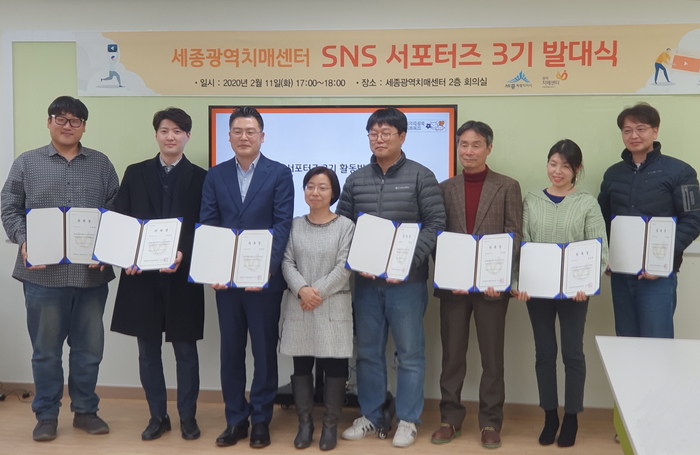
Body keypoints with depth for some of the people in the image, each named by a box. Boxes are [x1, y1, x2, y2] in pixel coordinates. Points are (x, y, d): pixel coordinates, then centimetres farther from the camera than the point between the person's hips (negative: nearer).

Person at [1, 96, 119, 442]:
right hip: (43, 272, -1)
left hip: (91, 272, 1)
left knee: (89, 347, 9)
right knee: (45, 349, 7)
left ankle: (85, 410, 24)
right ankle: (46, 414, 21)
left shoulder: (101, 164, 10)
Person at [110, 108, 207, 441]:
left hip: (182, 275, -2)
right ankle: (157, 416, 23)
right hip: (142, 274, 2)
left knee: (185, 349, 6)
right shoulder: (135, 173, 9)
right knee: (148, 351, 10)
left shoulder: (200, 177, 2)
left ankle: (187, 416, 20)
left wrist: (183, 254, -20)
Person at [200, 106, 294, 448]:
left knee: (264, 351, 7)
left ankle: (261, 420, 20)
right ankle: (235, 419, 22)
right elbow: (207, 224, 2)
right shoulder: (215, 175, 8)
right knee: (231, 350, 10)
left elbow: (282, 224, -8)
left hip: (264, 278, -3)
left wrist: (267, 267, -20)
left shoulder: (279, 174, -1)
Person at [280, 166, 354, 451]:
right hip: (298, 306, 2)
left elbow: (344, 268, -7)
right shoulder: (294, 225, 8)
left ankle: (330, 425, 13)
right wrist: (302, 289, -16)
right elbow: (287, 262, 1)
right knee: (301, 365, 7)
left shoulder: (345, 226, 0)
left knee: (334, 365, 1)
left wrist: (318, 292, -14)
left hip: (333, 306, -2)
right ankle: (304, 423, 19)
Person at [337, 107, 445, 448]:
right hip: (365, 281, 4)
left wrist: (409, 260, -16)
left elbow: (436, 224, -6)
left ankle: (408, 421, 17)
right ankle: (371, 416, 26)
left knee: (410, 353, 4)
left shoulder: (421, 176, -2)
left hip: (407, 280, -3)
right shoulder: (355, 180, 8)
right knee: (368, 352, 12)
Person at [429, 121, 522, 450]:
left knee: (492, 357, 6)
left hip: (492, 285, -2)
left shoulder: (508, 187, 3)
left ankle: (490, 422, 17)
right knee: (452, 355, 8)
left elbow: (515, 236, -2)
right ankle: (450, 419, 20)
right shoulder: (445, 188, 9)